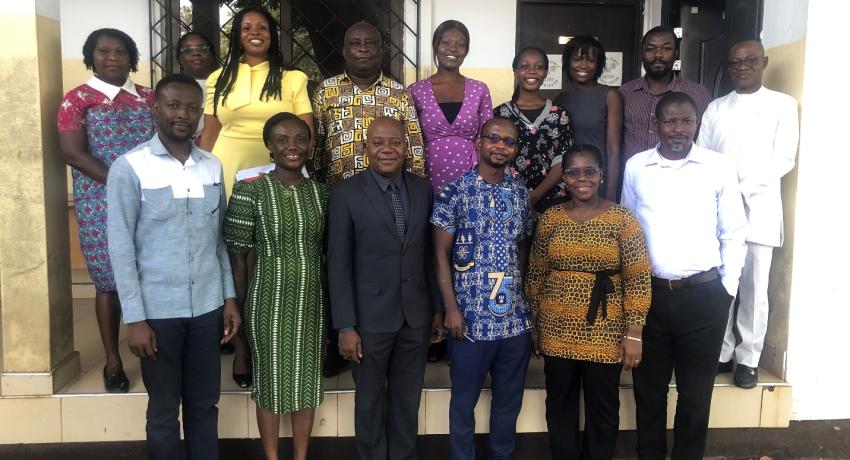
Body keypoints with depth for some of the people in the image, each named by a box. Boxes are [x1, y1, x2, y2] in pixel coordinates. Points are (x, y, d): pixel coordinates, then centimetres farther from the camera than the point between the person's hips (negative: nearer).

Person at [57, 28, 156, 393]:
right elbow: (72, 152, -8)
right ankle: (113, 361, 15)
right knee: (108, 283, 3)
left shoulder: (148, 98, 13)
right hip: (102, 207, -3)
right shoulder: (78, 99, 2)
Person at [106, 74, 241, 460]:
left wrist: (230, 297, 6)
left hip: (207, 305, 4)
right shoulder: (129, 168, -7)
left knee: (205, 405, 14)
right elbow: (121, 247, -8)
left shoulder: (213, 166, 6)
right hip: (158, 309, -3)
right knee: (163, 410, 12)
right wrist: (134, 318, -11)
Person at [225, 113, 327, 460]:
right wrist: (240, 308, -5)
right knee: (270, 379, 11)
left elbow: (326, 251, 8)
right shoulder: (250, 190, -10)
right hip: (269, 301, -3)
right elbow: (237, 256, -7)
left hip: (311, 301, 4)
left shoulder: (320, 192, 2)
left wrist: (331, 302, 7)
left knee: (307, 379, 14)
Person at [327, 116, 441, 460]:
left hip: (416, 315, 3)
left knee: (408, 399, 17)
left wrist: (438, 308, 7)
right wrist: (346, 327, -12)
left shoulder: (423, 189, 2)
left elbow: (430, 254, 7)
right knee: (370, 399, 15)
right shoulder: (346, 193, -9)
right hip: (370, 316, -3)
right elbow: (338, 265, -10)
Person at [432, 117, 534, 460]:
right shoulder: (454, 192, -7)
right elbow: (441, 255, -7)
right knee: (464, 400, 11)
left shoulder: (520, 193, 7)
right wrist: (451, 309, -11)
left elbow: (522, 250, 14)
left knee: (510, 399, 16)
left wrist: (526, 299, 10)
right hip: (470, 317, -4)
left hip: (516, 317, 4)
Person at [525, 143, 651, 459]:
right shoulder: (551, 218, 3)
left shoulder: (623, 219, -6)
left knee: (603, 410, 11)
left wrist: (634, 334, -11)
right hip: (556, 330, 3)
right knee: (559, 405, 15)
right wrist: (533, 324, 8)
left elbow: (638, 281, -7)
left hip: (605, 333, -2)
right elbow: (536, 275, 8)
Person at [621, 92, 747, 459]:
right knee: (648, 387, 14)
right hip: (649, 292, 1)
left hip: (705, 294, -1)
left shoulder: (720, 167, -1)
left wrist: (727, 288, 1)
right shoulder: (636, 167, 3)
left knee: (696, 390, 12)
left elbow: (734, 233, 4)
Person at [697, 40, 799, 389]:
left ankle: (748, 359, 13)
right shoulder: (715, 108, 14)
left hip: (759, 208, -2)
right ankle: (721, 353, 18)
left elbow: (784, 159, -3)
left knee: (754, 289, 1)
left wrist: (743, 187, -15)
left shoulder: (783, 105, 5)